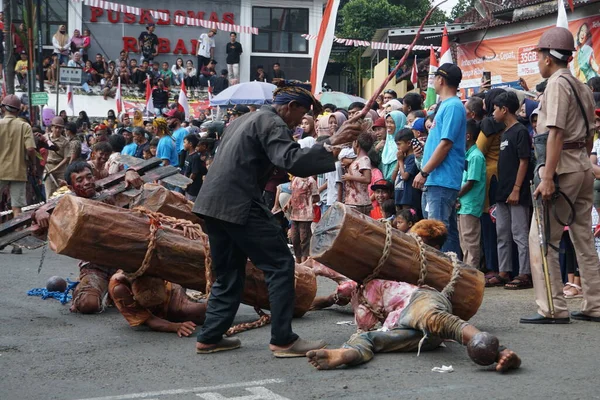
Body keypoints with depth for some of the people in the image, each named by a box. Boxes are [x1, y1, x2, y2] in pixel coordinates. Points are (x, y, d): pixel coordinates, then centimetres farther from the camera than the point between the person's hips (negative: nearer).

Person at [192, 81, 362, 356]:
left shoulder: (244, 121, 23)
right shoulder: (272, 123, -7)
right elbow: (294, 162, -22)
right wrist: (331, 143, -25)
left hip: (212, 203, 10)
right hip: (239, 206, -10)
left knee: (228, 272, 18)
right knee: (280, 265, -5)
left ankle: (209, 337, 18)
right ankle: (283, 340, -6)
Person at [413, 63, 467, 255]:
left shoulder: (453, 106, -12)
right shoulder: (445, 105, 19)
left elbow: (445, 144, -18)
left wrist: (424, 172, -17)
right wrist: (426, 173, 18)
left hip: (442, 181, -10)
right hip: (437, 181, 10)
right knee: (447, 230, 12)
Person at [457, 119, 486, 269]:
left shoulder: (476, 156, -14)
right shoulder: (467, 155, 15)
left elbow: (471, 182, -17)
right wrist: (457, 199, 1)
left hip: (470, 206, -10)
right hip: (462, 206, 10)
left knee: (470, 241, -6)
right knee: (464, 242, 15)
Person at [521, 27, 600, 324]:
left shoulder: (557, 83, -10)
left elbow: (556, 133, -19)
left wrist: (547, 177, -22)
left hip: (562, 165, -9)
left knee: (541, 238, -6)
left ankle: (553, 309, -8)